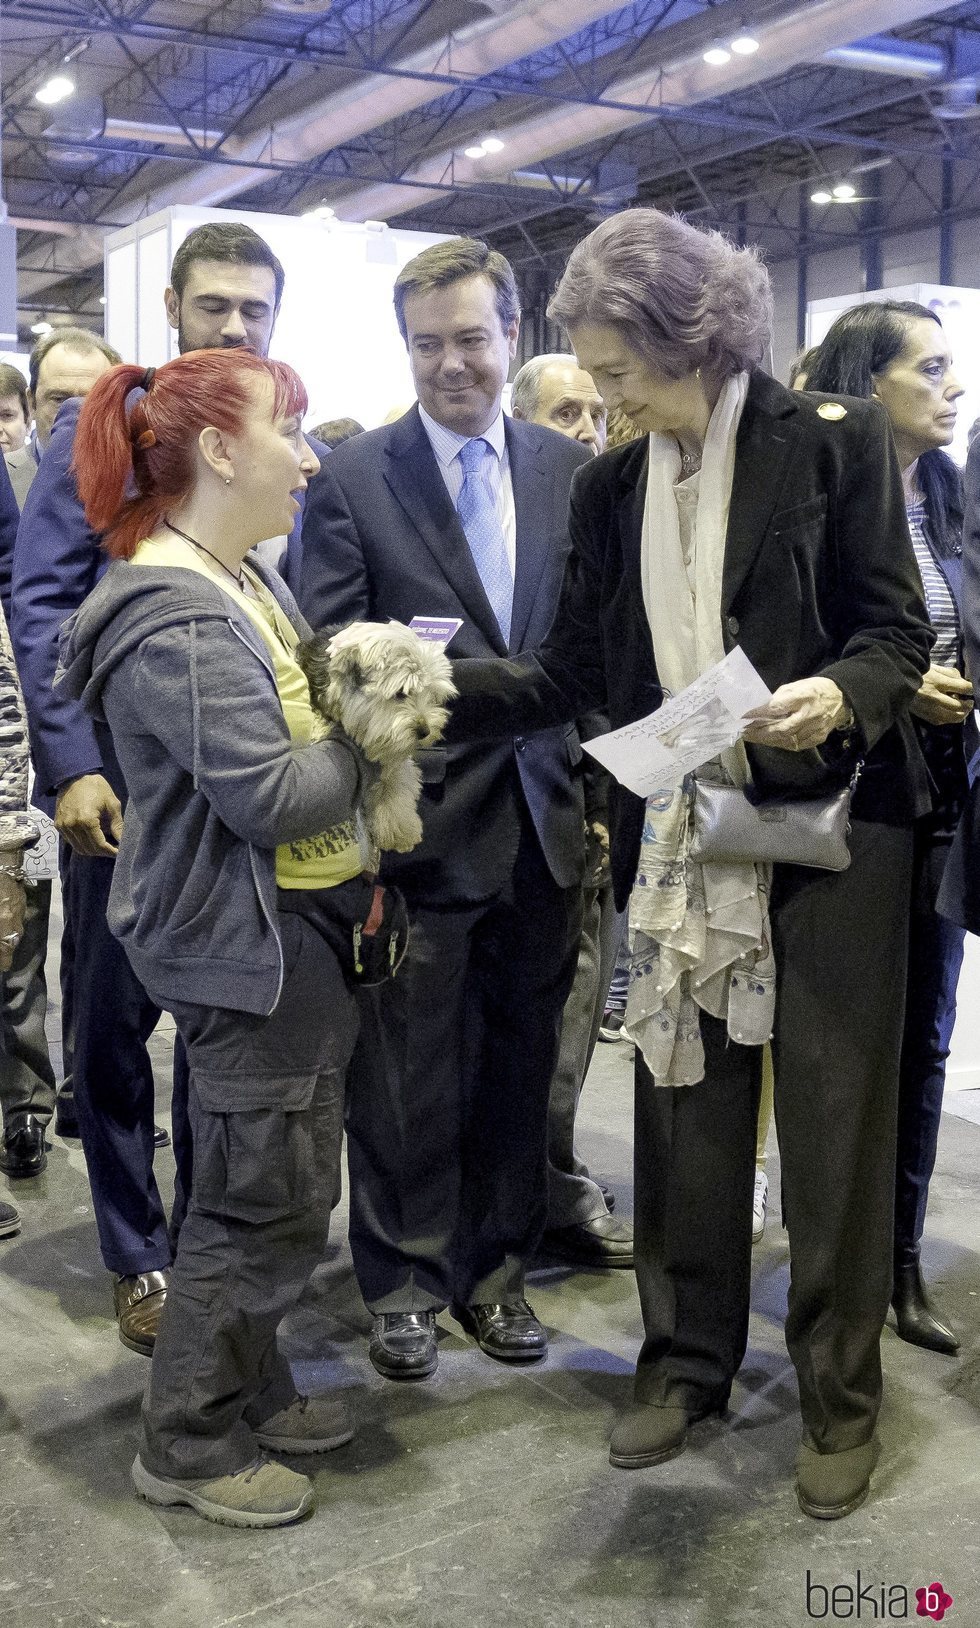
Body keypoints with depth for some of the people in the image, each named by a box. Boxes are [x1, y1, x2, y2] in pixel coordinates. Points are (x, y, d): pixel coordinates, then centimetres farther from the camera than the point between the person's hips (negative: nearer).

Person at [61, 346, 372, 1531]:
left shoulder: (244, 580, 10)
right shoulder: (176, 621, -22)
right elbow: (268, 794, -26)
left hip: (292, 925, 10)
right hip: (245, 944, -10)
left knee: (268, 1188, 20)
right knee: (265, 1202, 2)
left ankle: (246, 1390, 37)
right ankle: (188, 1443, 21)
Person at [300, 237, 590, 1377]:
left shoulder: (570, 469, 8)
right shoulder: (353, 477, -2)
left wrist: (596, 782, 3)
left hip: (543, 815, 4)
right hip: (419, 815, -3)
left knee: (519, 1058, 13)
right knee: (408, 1068, 6)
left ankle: (495, 1268, 31)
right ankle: (403, 1282, 25)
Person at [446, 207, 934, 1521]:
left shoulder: (835, 440, -5)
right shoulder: (609, 487, 8)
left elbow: (899, 629, -5)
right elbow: (569, 676, 5)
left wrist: (844, 696, -26)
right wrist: (438, 690, -7)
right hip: (680, 841, 4)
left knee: (835, 1115, 4)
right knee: (686, 1111, 11)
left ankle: (842, 1396, 22)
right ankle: (688, 1361, 30)